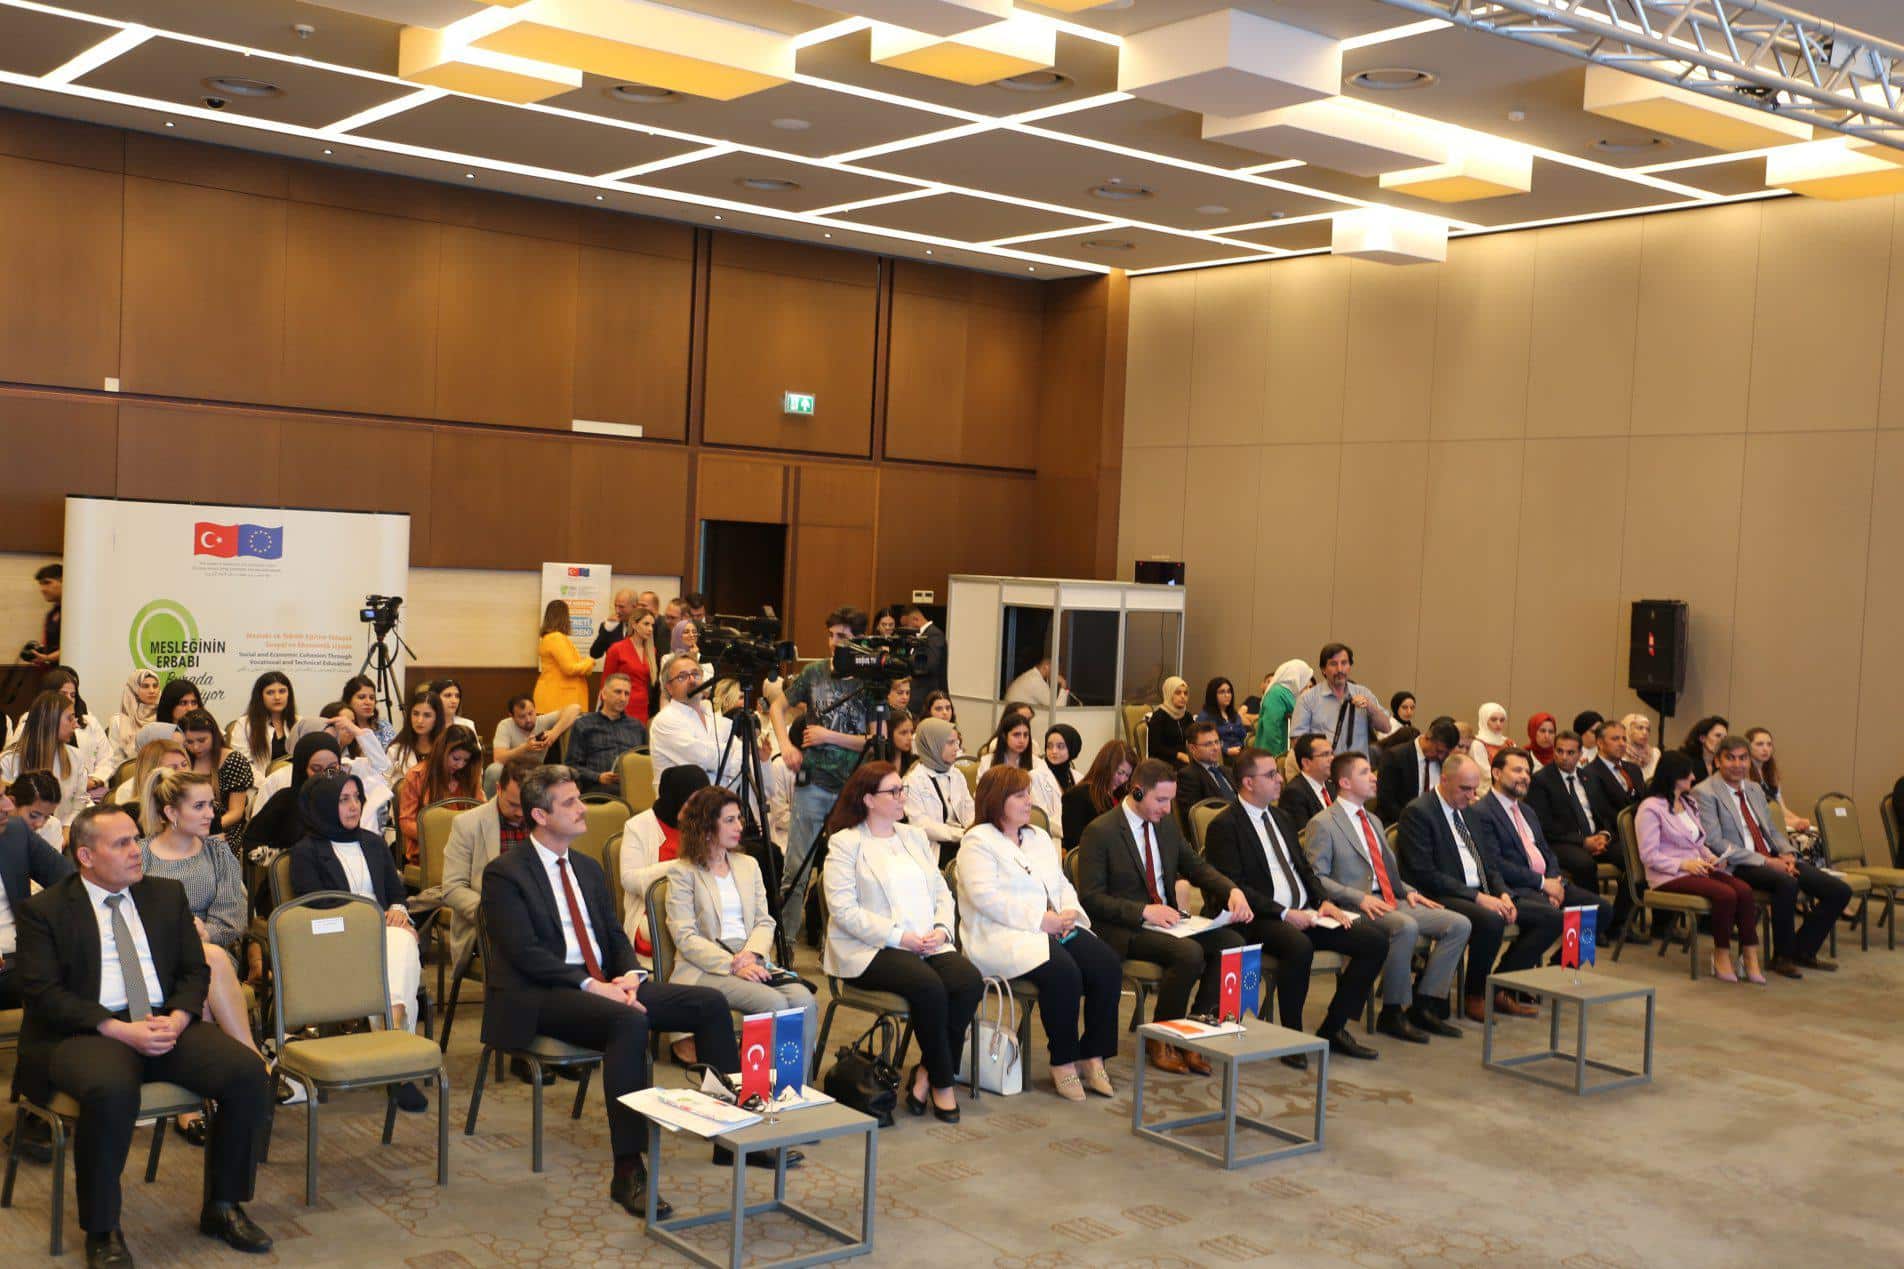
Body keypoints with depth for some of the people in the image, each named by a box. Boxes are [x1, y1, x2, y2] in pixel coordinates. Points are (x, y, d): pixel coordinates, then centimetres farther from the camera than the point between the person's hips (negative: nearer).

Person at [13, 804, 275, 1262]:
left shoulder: (167, 894, 16)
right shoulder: (44, 910, 2)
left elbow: (195, 970, 13)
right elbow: (42, 993, -7)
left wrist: (177, 1019, -9)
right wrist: (120, 1030, -18)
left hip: (166, 1023, 4)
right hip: (85, 1032, -4)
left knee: (249, 1073, -20)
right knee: (111, 1092, -38)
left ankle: (222, 1207, -2)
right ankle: (102, 1231, -16)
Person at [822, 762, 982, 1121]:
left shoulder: (914, 837, 21)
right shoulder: (844, 843, 0)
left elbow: (942, 893, 18)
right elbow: (844, 910, -10)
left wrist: (941, 929, -4)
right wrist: (899, 937, -16)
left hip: (928, 943, 6)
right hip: (870, 949, -6)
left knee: (970, 981, -23)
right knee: (929, 987, -31)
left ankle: (927, 1071, -8)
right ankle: (943, 1082, -12)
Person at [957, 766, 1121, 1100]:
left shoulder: (1039, 837, 23)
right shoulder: (978, 842, -3)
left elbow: (1062, 884, 23)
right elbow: (985, 897, -16)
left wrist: (1069, 914, -1)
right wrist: (1040, 920, -18)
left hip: (1055, 928, 7)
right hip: (1002, 935, -7)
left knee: (1108, 966, -18)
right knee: (1063, 972, -32)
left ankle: (1092, 1057, -10)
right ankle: (1063, 1063, -15)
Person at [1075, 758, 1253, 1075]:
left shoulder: (1166, 823, 10)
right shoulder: (1100, 832, -11)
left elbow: (1197, 867, 17)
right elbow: (1091, 898, -14)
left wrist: (1233, 891, -4)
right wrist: (1144, 911, -23)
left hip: (1166, 918, 7)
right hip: (1123, 930, -7)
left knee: (1232, 943, -17)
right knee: (1190, 953, -32)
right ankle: (1160, 1040, -10)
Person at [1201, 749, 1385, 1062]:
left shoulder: (1280, 817, 19)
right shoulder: (1224, 827, -7)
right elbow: (1234, 887, -15)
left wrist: (1324, 902, 3)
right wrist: (1284, 914, -19)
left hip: (1304, 913, 8)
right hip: (1261, 920, -8)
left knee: (1375, 942, -7)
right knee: (1299, 947, -39)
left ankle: (1332, 1030, 2)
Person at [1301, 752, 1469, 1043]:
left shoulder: (1373, 821, 25)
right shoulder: (1322, 824, -3)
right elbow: (1316, 877, -10)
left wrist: (1408, 891, 8)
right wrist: (1360, 898, -20)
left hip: (1391, 901, 8)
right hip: (1353, 908, -8)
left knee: (1458, 924, -9)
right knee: (1406, 927, -36)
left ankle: (1423, 1006, -7)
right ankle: (1392, 1014, -22)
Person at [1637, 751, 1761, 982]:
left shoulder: (1689, 803, 21)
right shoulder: (1650, 808, -6)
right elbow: (1649, 856, -11)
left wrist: (1709, 857, 5)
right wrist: (1684, 864, -19)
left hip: (1697, 867, 8)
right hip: (1668, 877, -8)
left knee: (1744, 890, -22)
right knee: (1726, 894, -31)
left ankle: (1751, 958, -23)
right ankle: (1721, 957, -15)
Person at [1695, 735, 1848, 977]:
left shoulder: (1755, 789, 19)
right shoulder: (1704, 793, -7)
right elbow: (1715, 843, -15)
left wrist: (1787, 855, -1)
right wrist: (1764, 861, -18)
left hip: (1773, 859, 8)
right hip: (1738, 867, -8)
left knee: (1840, 891, -6)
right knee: (1787, 883, -37)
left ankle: (1803, 951, 9)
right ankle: (1782, 957, -18)